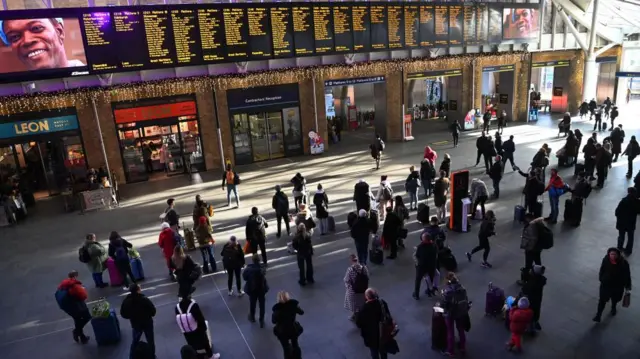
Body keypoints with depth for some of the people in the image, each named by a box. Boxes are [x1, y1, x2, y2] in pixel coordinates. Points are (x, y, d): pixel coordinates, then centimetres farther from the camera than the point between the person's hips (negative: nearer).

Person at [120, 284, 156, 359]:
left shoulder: (126, 301, -17)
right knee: (150, 340, 16)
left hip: (135, 324, 3)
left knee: (135, 340, 26)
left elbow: (123, 314, -5)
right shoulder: (144, 299, -29)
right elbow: (153, 311, -21)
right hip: (147, 323, -3)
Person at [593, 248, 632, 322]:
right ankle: (598, 315, 12)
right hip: (606, 283, 0)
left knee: (615, 299, 25)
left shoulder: (623, 263, -25)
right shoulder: (606, 260, -20)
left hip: (618, 285, 0)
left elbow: (627, 275, -14)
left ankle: (613, 308, 57)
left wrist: (627, 287, -8)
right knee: (602, 300, 2)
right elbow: (602, 270, -2)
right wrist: (601, 279, 9)